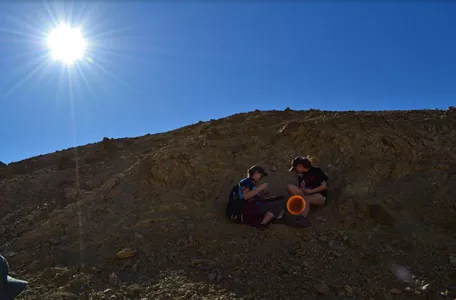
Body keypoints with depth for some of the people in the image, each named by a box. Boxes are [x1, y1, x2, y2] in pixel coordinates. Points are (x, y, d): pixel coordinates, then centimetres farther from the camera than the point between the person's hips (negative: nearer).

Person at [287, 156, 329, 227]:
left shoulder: (316, 171, 1)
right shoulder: (300, 176, 16)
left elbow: (324, 186, -6)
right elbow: (299, 189, 10)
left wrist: (311, 191, -16)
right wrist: (303, 189, -13)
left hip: (320, 197, -5)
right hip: (306, 195, 5)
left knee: (306, 199, -40)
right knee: (290, 187, -18)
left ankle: (303, 218, -60)